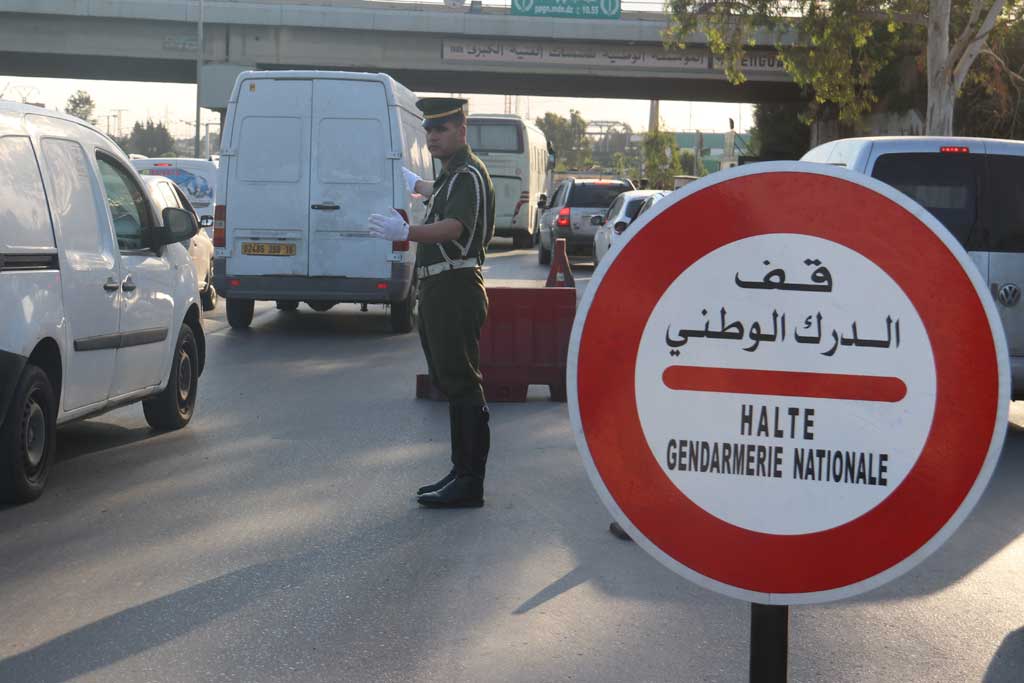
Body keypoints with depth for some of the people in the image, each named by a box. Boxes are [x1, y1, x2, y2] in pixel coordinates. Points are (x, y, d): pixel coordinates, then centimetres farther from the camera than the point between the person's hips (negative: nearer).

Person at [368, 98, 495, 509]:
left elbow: (453, 226, -31)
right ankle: (461, 473, 19)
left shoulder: (468, 175, -12)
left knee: (461, 384, -12)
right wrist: (418, 186, 65)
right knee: (449, 382, 13)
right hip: (440, 289, 11)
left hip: (456, 290, -11)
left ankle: (469, 483, -11)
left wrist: (406, 233, -46)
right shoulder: (453, 174, 21)